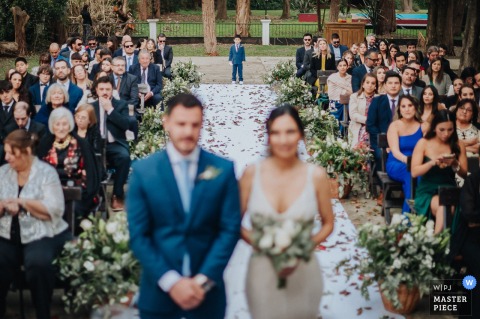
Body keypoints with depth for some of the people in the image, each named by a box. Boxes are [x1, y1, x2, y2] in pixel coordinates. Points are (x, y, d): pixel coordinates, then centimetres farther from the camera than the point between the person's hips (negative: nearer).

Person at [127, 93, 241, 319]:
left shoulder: (223, 170, 0)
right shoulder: (142, 171, -2)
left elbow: (230, 230, -2)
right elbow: (138, 235, -5)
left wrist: (203, 280, -11)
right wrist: (171, 281, -13)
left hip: (207, 291, 0)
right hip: (158, 291, 0)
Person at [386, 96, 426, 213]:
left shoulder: (422, 127, 7)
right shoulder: (394, 126, -1)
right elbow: (395, 151, -12)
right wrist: (408, 160, -32)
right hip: (396, 165, -2)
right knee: (411, 173, -35)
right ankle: (408, 215, -29)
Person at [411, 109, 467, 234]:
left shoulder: (458, 146, 7)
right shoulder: (423, 143, 0)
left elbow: (464, 174, 6)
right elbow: (414, 172, -7)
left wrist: (455, 165, -15)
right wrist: (433, 162, -22)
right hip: (427, 191, -2)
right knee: (444, 207, -33)